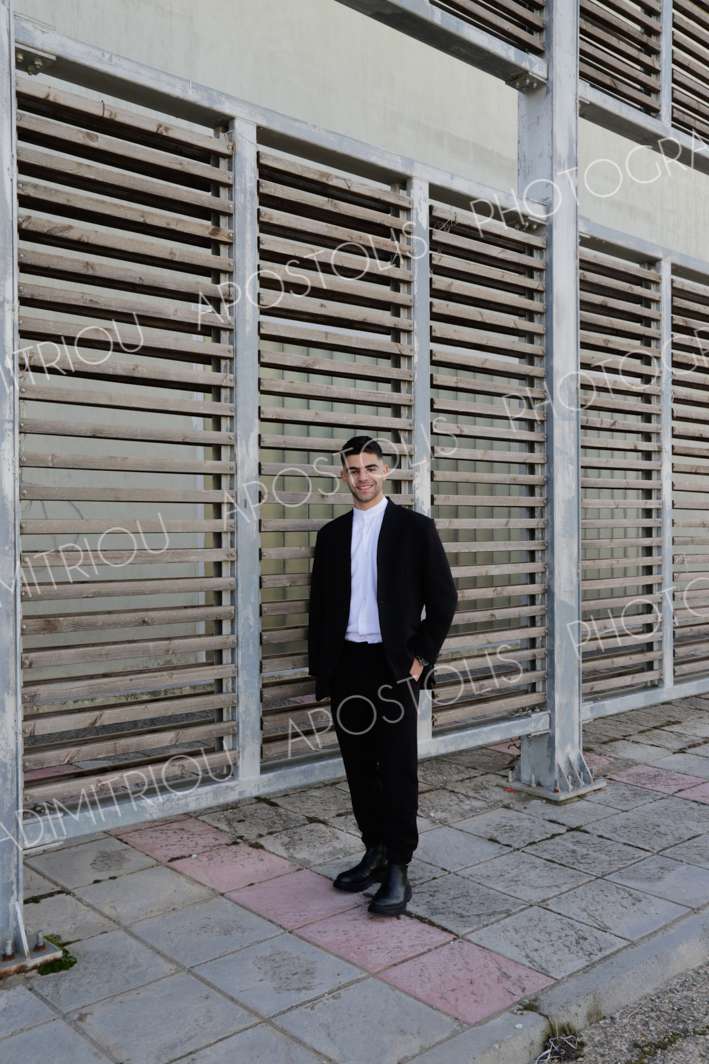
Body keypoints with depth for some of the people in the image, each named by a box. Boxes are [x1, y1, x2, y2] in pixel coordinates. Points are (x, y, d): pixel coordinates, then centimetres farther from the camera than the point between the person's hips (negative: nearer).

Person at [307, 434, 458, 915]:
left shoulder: (415, 527, -2)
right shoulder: (332, 534, 10)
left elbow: (443, 597, -2)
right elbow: (319, 606, 12)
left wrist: (421, 658, -7)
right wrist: (320, 668, 6)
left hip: (394, 666, -4)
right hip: (346, 666, 4)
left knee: (398, 768, -1)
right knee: (359, 765, 10)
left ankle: (398, 870, 8)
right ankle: (375, 854, 24)